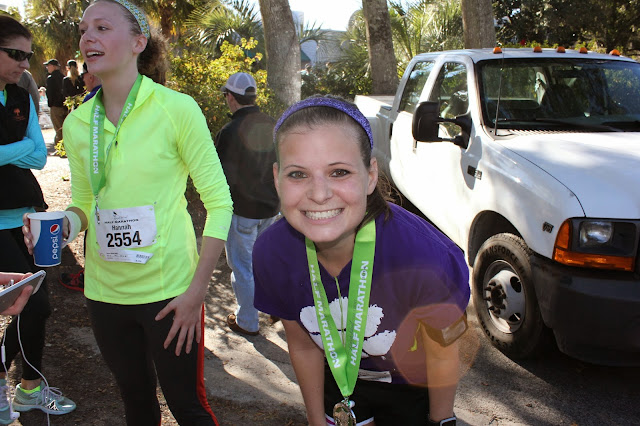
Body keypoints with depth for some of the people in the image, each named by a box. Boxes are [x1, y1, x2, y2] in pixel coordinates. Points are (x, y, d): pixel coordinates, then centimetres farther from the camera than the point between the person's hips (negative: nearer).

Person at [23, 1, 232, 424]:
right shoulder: (77, 123, 3)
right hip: (105, 291, 5)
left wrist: (196, 292, -14)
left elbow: (219, 202, -11)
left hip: (169, 291, -4)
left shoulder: (177, 108, -12)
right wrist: (64, 224, -9)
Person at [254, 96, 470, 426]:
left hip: (414, 390, -1)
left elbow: (443, 353, -17)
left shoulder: (424, 255, -37)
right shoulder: (271, 253, -26)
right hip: (339, 383, 2)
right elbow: (303, 346, -8)